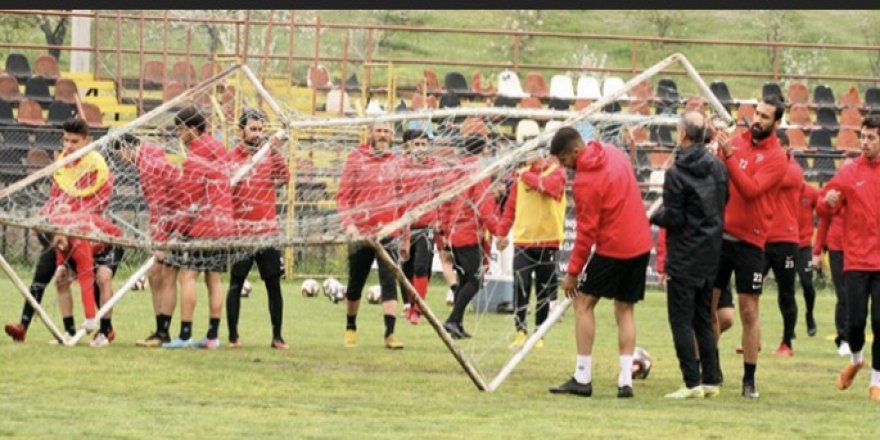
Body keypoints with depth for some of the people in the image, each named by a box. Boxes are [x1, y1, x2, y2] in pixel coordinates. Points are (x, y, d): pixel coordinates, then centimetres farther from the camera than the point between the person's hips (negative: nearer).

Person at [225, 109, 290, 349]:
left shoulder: (269, 154, 8)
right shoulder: (232, 157, 3)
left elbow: (284, 178, -6)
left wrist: (275, 150, -15)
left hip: (268, 229, 2)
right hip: (241, 231, -2)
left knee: (274, 284, 1)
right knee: (236, 284, 1)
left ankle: (277, 337, 5)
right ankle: (233, 336, 7)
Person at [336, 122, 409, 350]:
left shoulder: (394, 162, 10)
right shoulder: (355, 159, 1)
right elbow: (343, 195, -2)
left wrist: (405, 236, 17)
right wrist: (348, 224, -17)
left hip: (389, 234, 1)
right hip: (361, 234, -1)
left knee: (390, 282, -11)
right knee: (355, 285, 10)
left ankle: (390, 334, -15)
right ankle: (350, 329, 29)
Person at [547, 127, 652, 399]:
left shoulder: (585, 183, -18)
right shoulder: (614, 154, 5)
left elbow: (587, 231, -16)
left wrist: (572, 272, -9)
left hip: (612, 247, -8)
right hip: (641, 244, 8)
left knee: (583, 303, 4)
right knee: (625, 310, 12)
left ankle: (582, 379, 1)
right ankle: (626, 380, 5)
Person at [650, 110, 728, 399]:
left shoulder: (676, 173, -16)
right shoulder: (718, 167, 4)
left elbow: (673, 218, -15)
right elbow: (724, 204, 10)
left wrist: (654, 216, 3)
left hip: (684, 258, -7)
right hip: (711, 253, 7)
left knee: (681, 320, -2)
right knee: (703, 318, 14)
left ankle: (693, 382, -7)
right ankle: (711, 380, 14)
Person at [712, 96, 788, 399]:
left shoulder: (776, 158, -7)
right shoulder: (735, 142, 6)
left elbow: (751, 190, -20)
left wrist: (729, 156, -24)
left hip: (749, 241, -4)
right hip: (719, 235, 4)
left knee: (749, 312, 0)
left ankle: (749, 380, 7)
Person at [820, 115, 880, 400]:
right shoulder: (849, 173, 2)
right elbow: (823, 204, 3)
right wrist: (828, 202, -19)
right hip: (857, 260, 0)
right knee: (856, 320, -1)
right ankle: (855, 360, 30)